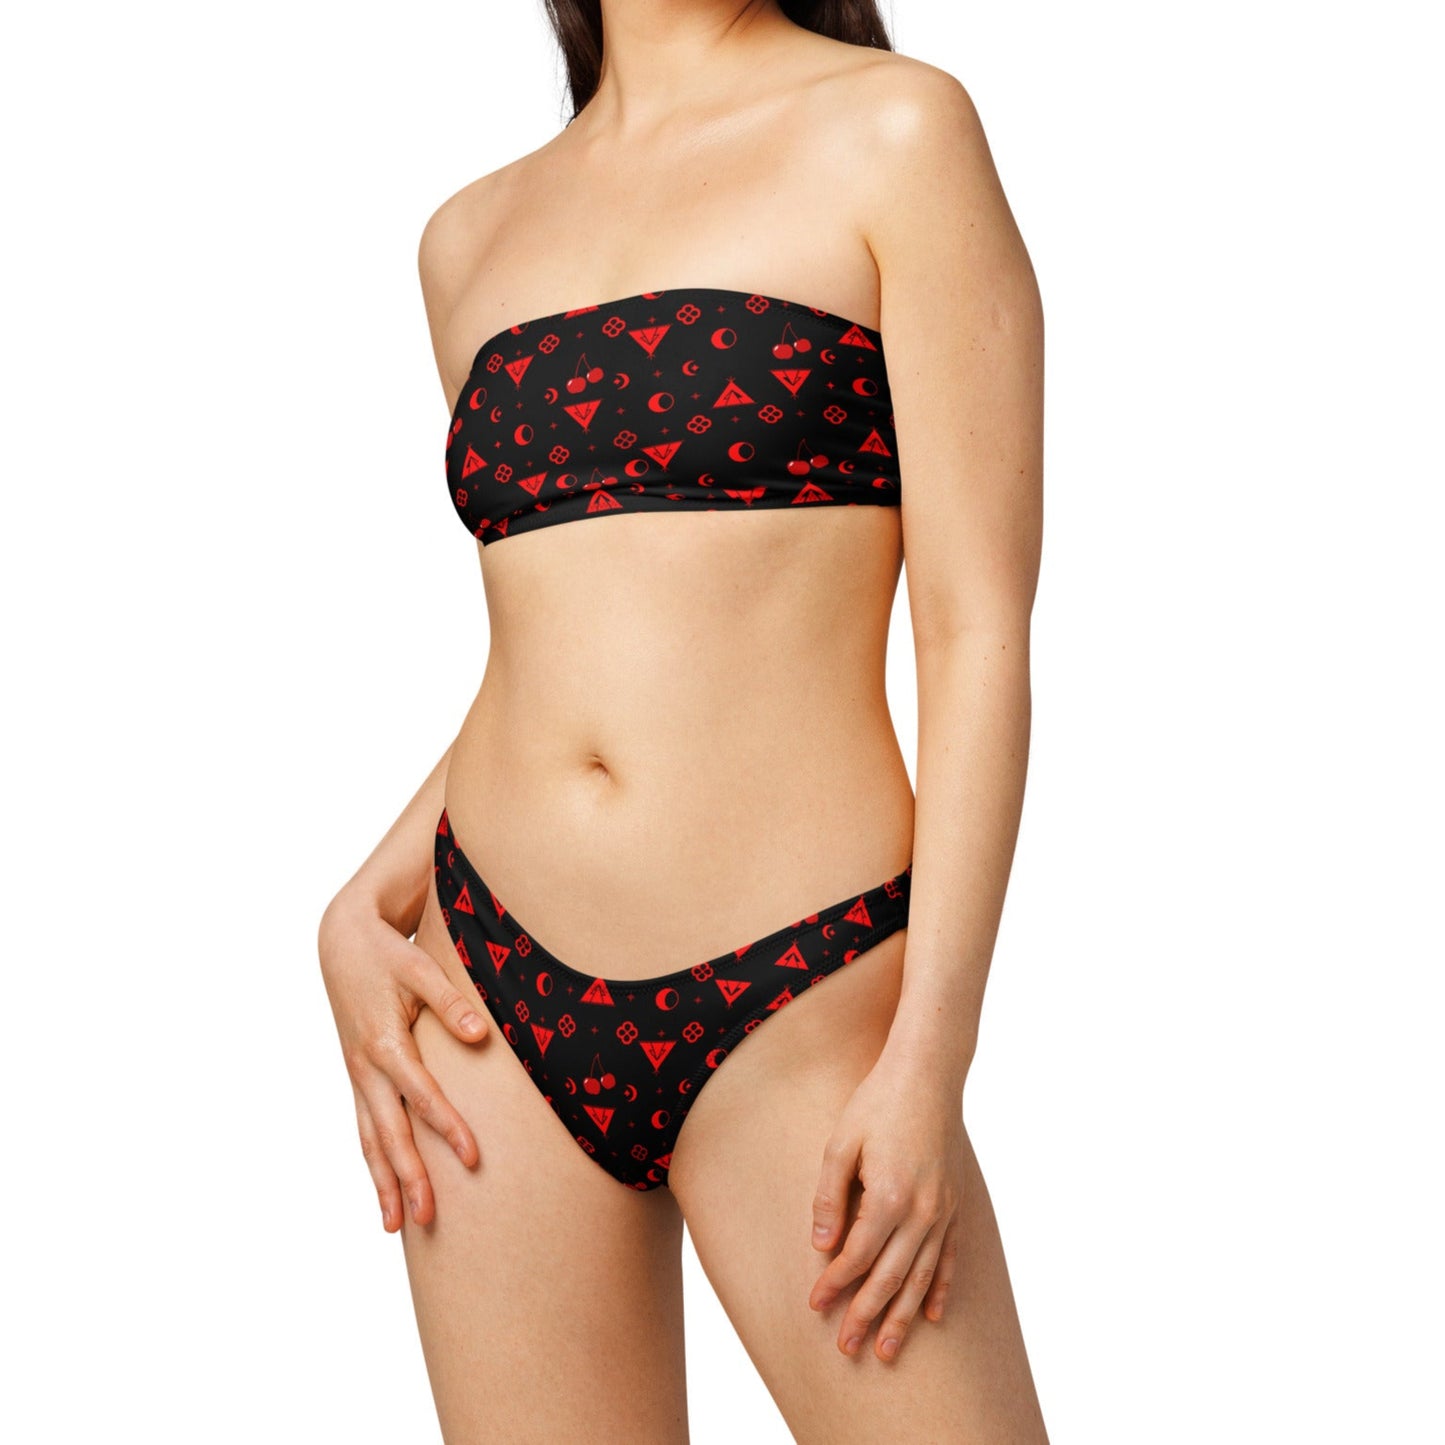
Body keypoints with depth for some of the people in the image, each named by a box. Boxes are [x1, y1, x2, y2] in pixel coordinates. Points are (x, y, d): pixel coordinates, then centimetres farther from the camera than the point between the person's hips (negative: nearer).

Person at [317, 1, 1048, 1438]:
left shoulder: (893, 131, -2)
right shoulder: (471, 237, 12)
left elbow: (980, 630, -7)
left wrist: (931, 1052, -13)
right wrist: (363, 904, 3)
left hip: (796, 1000, -4)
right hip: (501, 994, 4)